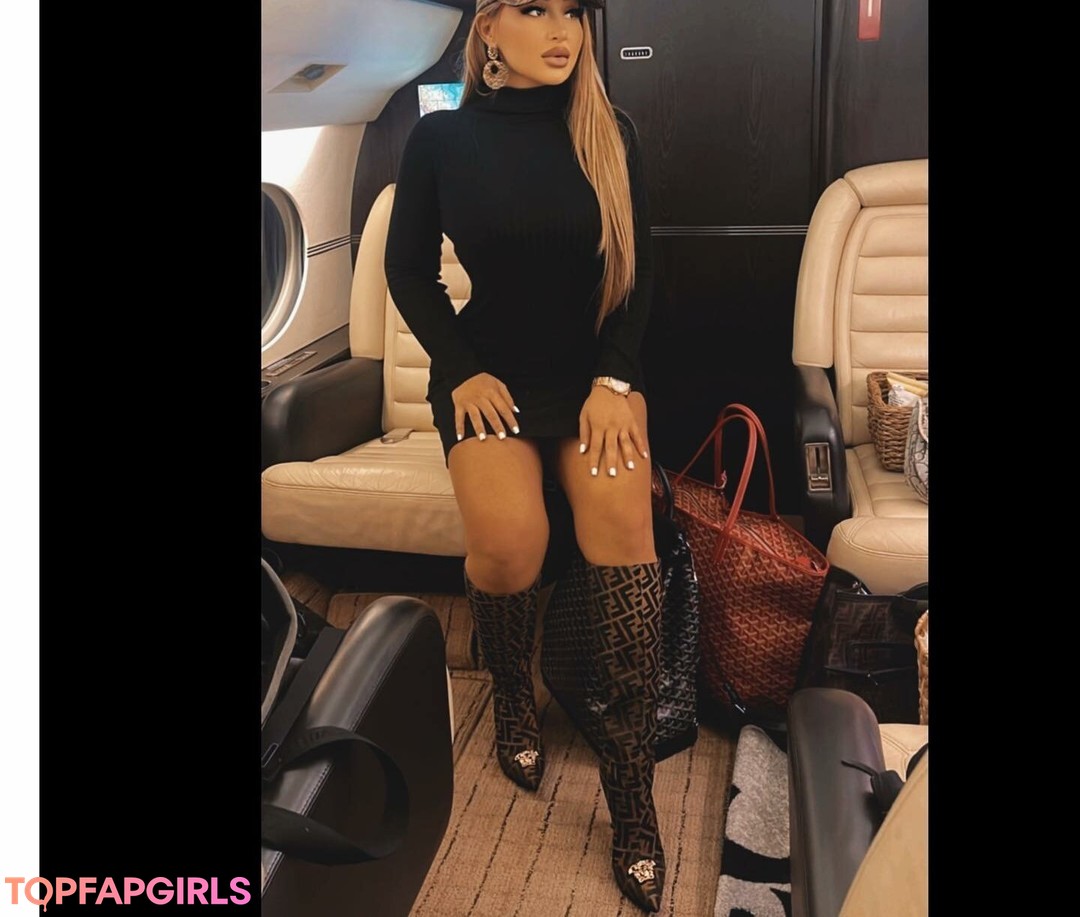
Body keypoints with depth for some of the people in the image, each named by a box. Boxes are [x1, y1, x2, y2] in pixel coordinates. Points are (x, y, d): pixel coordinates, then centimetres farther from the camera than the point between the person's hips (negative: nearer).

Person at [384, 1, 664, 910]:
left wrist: (615, 378, -9)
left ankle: (633, 783, -15)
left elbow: (638, 269, 4)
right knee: (510, 537, -25)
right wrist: (462, 370, -7)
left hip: (595, 370, 1)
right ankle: (513, 695, 10)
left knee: (622, 515, -25)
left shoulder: (612, 134, 2)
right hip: (489, 374, -1)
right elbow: (408, 269, 5)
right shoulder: (441, 137, 0)